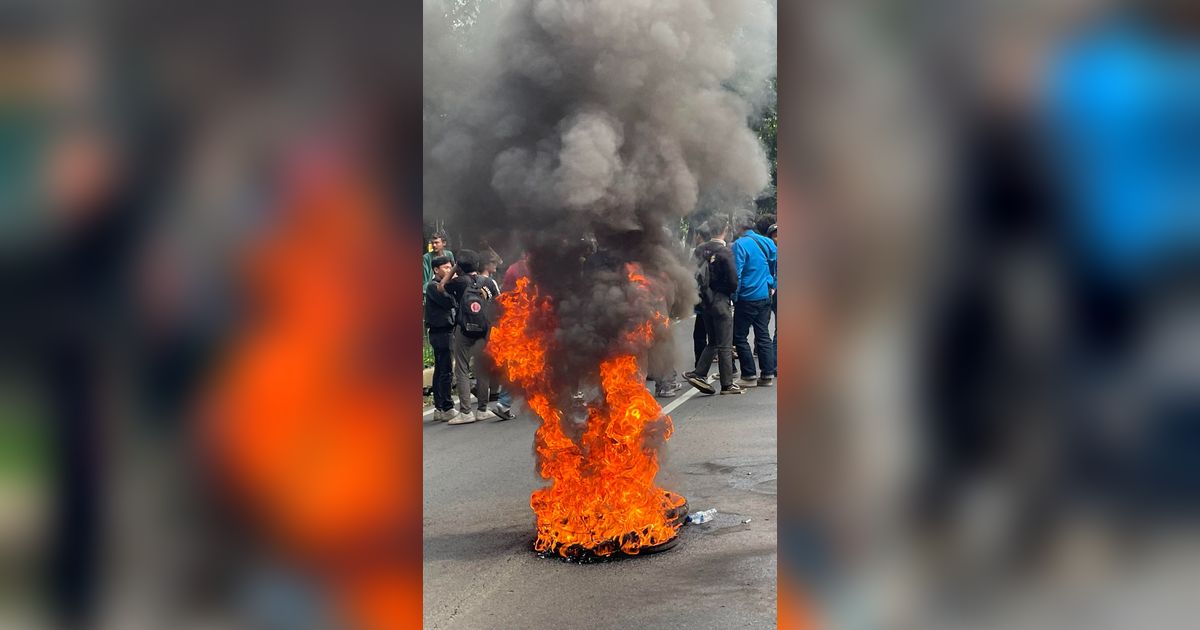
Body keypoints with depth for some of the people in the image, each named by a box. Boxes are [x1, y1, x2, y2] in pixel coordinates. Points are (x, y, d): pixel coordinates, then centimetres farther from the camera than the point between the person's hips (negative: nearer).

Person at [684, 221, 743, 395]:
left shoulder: (700, 250, 1)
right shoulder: (724, 252, -16)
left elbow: (695, 275, 6)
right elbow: (733, 280, -16)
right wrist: (732, 292, 3)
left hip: (704, 301, 6)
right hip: (721, 300, -6)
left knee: (713, 342, 18)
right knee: (725, 345, 2)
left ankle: (698, 374, 9)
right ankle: (727, 384, 6)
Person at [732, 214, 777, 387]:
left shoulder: (739, 244, -12)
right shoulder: (768, 242, 6)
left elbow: (736, 273, -15)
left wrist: (734, 296, -8)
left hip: (747, 297, -6)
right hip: (765, 296, 6)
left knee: (740, 337, 2)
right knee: (763, 335, 11)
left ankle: (749, 375, 0)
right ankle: (767, 375, 10)